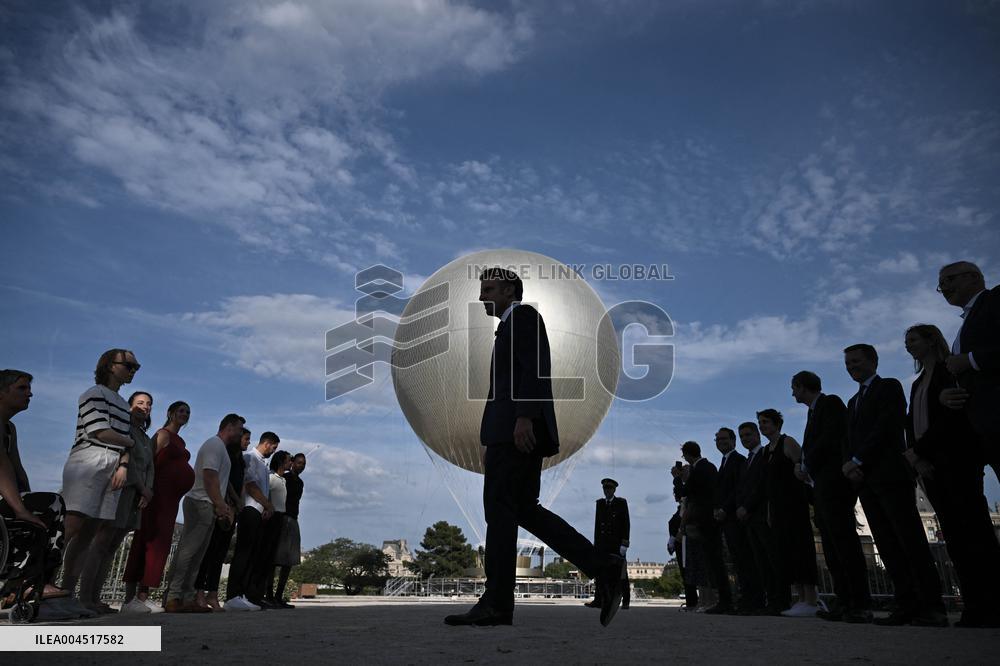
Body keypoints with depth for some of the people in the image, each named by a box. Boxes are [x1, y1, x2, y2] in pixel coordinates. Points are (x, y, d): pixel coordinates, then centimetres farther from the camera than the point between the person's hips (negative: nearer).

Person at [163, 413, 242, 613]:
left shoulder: (220, 447, 24)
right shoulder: (215, 444, -7)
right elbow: (210, 476, -17)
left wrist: (223, 506, 17)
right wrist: (220, 505, -18)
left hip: (207, 507, 10)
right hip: (201, 504, -10)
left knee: (195, 555, 7)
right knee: (187, 551, -11)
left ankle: (187, 599, 8)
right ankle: (173, 598, -11)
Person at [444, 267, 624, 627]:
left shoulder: (524, 314, 1)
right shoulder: (510, 328, 29)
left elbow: (537, 367, -14)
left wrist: (524, 417, -25)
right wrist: (493, 445, 23)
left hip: (518, 428, -10)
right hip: (512, 432, 10)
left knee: (500, 509, -8)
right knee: (525, 510, 5)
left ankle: (496, 603, -3)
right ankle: (603, 568, 4)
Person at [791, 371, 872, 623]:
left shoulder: (831, 403, -4)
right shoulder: (814, 411, 23)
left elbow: (830, 439, -16)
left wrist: (805, 466, -9)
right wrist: (805, 468, 3)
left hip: (834, 484, -10)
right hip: (821, 487, 10)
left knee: (844, 542, -10)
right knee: (832, 547, 7)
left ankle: (861, 605, -7)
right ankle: (844, 602, 8)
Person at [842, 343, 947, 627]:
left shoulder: (889, 387, 3)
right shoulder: (853, 402, 25)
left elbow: (887, 427, -11)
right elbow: (850, 440, 19)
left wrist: (858, 462, -12)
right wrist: (849, 464, -1)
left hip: (891, 475, -7)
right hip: (865, 481, 7)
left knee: (911, 542, -7)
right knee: (888, 547, 2)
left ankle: (931, 607, -5)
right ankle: (907, 606, 2)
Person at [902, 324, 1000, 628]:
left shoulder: (949, 370, 0)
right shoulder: (918, 383, 23)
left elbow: (950, 415, -12)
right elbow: (912, 425, 15)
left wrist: (917, 451, -13)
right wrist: (916, 458, -3)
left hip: (955, 459, -7)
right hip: (929, 464, 7)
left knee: (972, 530, -10)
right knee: (954, 536, 2)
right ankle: (974, 606, 2)